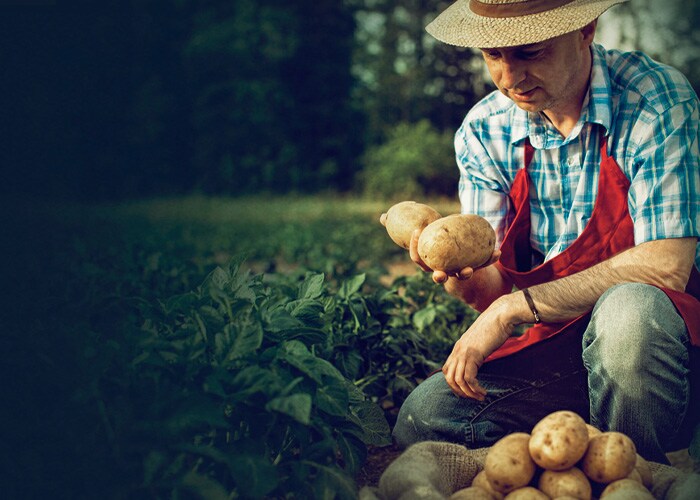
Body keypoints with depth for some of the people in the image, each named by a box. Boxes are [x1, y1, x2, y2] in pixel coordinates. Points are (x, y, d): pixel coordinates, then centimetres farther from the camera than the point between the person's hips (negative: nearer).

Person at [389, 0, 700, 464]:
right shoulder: (483, 133, 0)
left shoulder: (656, 102, -14)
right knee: (426, 414, -19)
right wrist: (464, 277, -25)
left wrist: (518, 306, -23)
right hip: (559, 348, 3)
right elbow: (496, 289, 0)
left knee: (627, 309, -37)